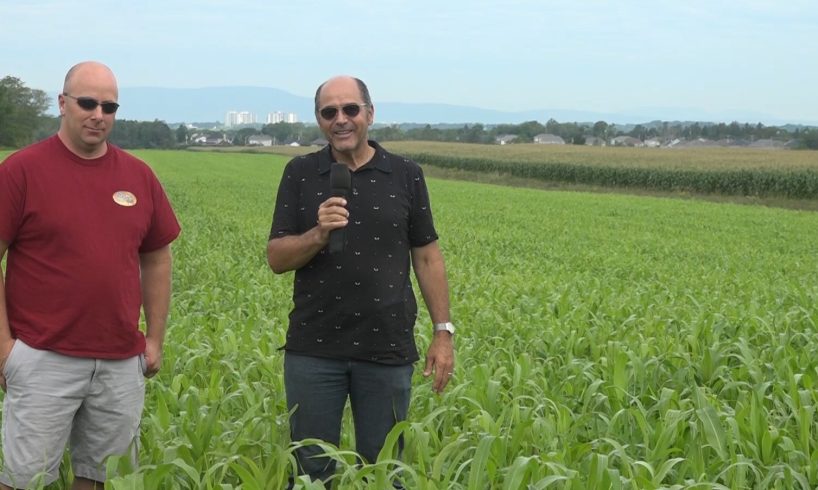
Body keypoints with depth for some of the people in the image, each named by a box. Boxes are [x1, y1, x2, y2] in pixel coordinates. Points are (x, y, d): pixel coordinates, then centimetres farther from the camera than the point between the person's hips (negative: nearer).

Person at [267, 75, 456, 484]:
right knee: (311, 467, 8)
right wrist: (318, 235, -19)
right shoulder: (299, 173, 3)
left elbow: (427, 257, 6)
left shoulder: (406, 175, 3)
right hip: (314, 348, 0)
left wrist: (443, 331, 1)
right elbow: (276, 259, 0)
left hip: (387, 349, 0)